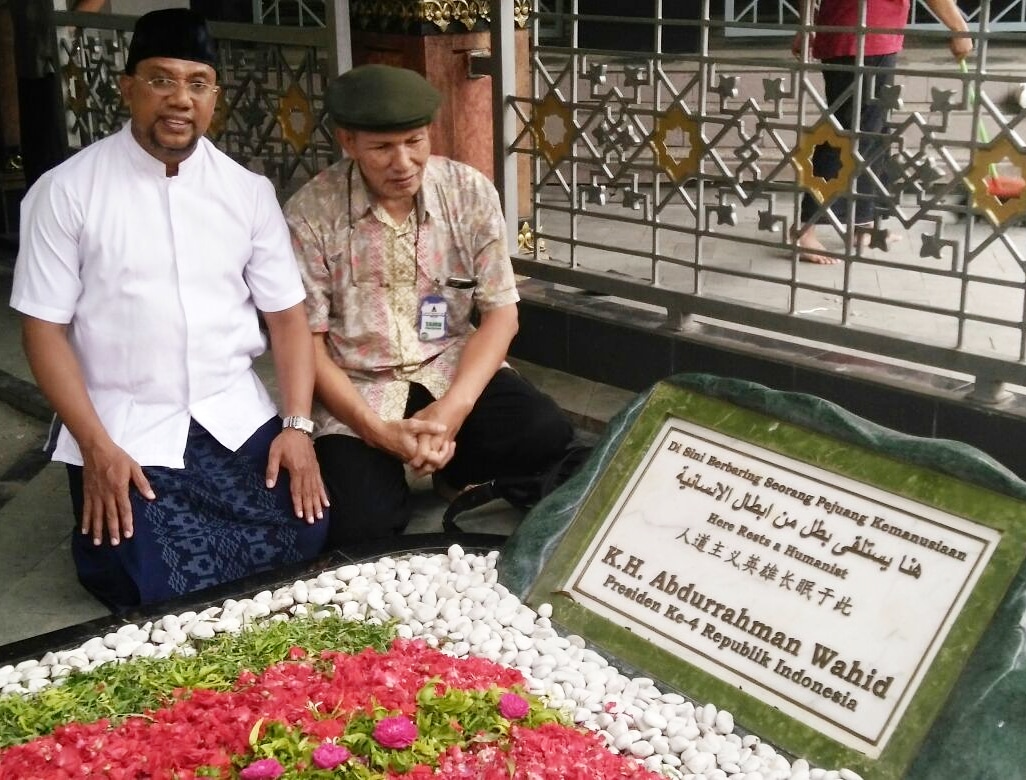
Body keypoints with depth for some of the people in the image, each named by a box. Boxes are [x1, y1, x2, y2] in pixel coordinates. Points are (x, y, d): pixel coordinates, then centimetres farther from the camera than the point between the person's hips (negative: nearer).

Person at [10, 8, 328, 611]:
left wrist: (298, 425, -8)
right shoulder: (66, 192, -6)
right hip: (125, 429, -3)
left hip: (237, 418, 3)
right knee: (153, 586, -18)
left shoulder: (249, 191, 4)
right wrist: (95, 445, -14)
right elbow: (44, 327, -5)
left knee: (301, 538, -14)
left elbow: (287, 313, 4)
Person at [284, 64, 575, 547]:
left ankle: (454, 471, 8)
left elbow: (500, 313, -4)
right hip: (356, 386, -2)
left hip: (450, 366, 2)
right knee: (360, 529, -23)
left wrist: (454, 407, -19)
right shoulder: (309, 214, -13)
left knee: (548, 436, -24)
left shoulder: (470, 193, -6)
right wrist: (377, 430, -21)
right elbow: (306, 341, -9)